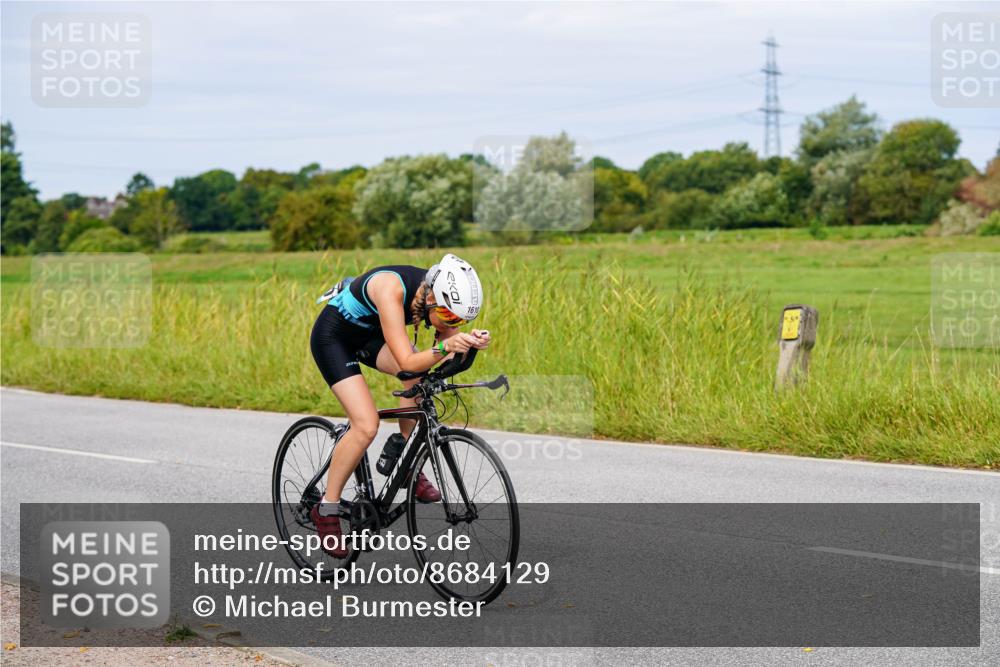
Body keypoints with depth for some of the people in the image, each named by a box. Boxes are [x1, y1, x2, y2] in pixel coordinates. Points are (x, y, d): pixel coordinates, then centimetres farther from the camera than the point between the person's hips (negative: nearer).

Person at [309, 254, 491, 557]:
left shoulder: (437, 292, -19)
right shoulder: (392, 290, -38)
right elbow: (407, 362, -40)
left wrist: (470, 341, -35)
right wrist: (446, 347, -55)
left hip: (369, 334, 7)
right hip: (332, 336, -7)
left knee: (422, 376, -17)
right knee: (367, 426, -19)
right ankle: (326, 508, -2)